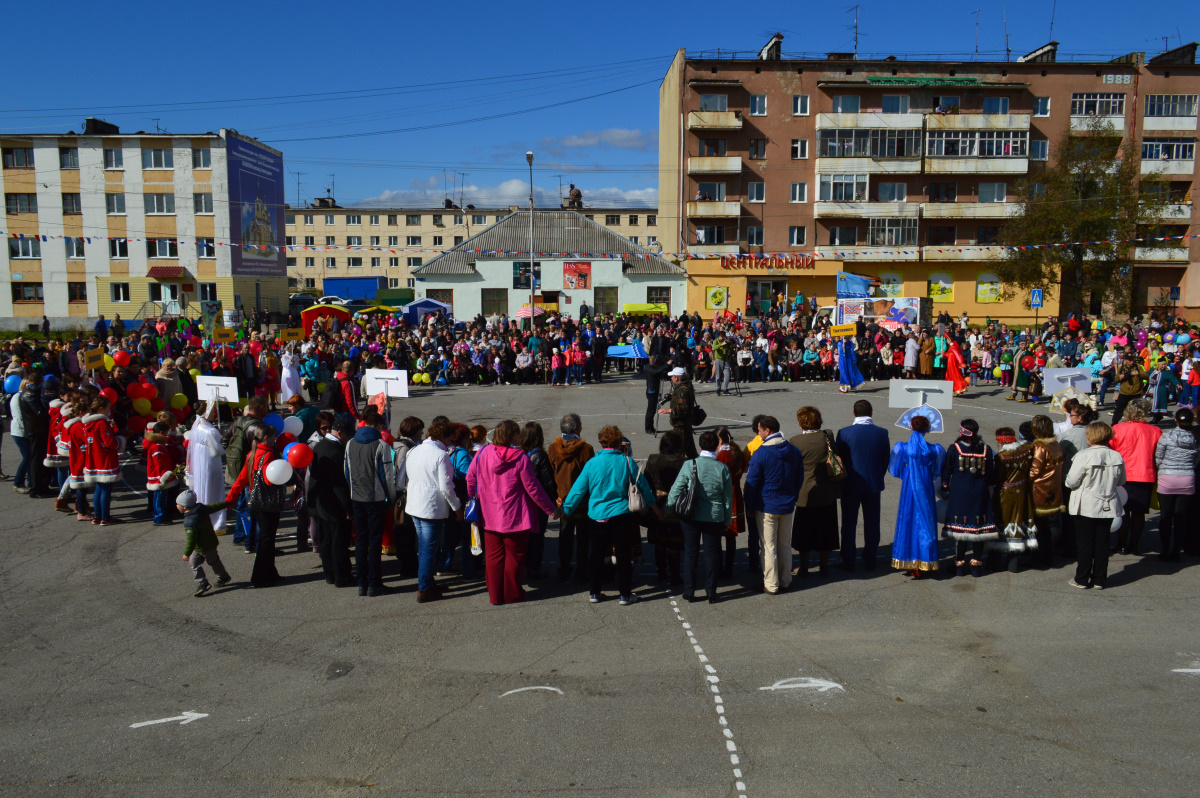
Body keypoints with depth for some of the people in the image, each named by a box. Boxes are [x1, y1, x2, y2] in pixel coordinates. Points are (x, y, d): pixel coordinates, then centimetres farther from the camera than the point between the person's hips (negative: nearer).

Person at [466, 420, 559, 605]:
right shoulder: (520, 458, -15)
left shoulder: (483, 453, -3)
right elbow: (533, 488, -11)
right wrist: (551, 509, -1)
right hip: (515, 517, -4)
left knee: (494, 555, 13)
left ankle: (495, 595, 20)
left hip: (490, 517, 4)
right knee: (514, 555, 10)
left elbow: (470, 477, 7)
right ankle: (512, 593, 19)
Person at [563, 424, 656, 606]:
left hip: (598, 516, 1)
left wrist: (566, 509, 14)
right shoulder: (627, 461, -5)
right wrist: (655, 508, 18)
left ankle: (595, 593, 20)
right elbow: (643, 486, 5)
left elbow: (578, 489, 0)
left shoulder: (592, 463, -3)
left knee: (596, 555, 13)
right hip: (622, 515, -1)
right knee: (623, 555, 7)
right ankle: (625, 594, 13)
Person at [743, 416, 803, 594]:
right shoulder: (794, 451, 2)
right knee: (785, 545, 16)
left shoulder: (760, 453, -15)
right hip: (787, 506, 5)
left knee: (769, 547, 3)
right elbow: (800, 479, 10)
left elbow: (752, 483, -11)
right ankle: (785, 581, 24)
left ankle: (771, 584, 10)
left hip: (766, 507, -5)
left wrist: (749, 506, -1)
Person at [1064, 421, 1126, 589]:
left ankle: (1082, 579, 12)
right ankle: (1099, 579, 17)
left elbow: (1071, 482, -14)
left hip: (1086, 507, -4)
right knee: (1102, 543, 11)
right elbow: (1121, 482, 8)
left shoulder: (1083, 456, -18)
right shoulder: (1117, 457, -4)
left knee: (1085, 543, 6)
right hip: (1108, 506, 4)